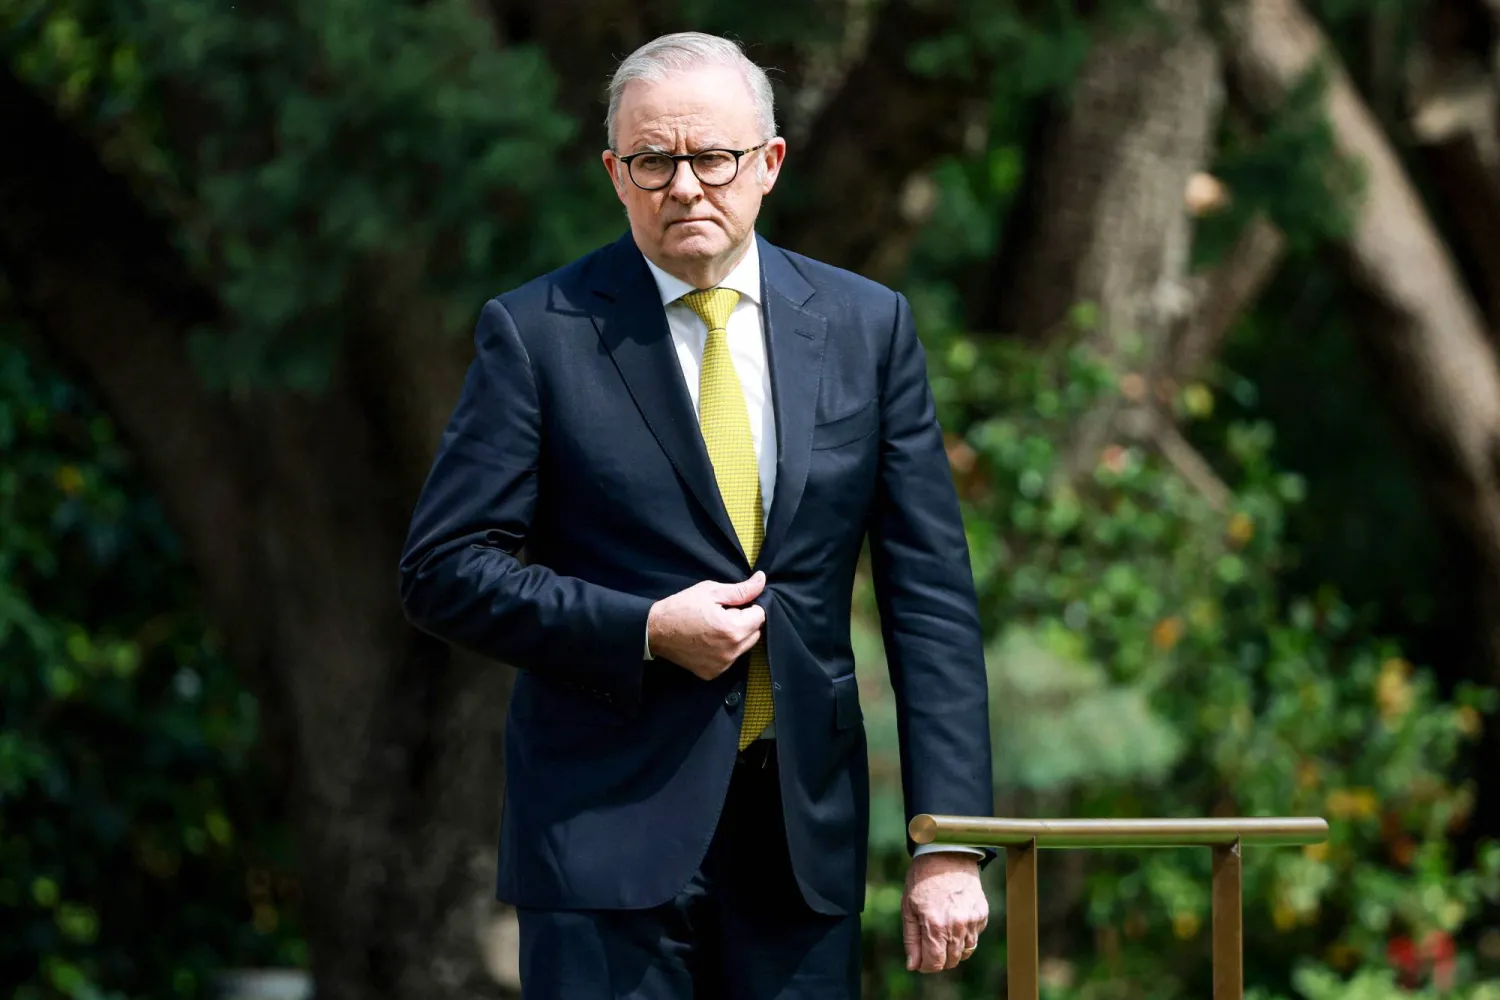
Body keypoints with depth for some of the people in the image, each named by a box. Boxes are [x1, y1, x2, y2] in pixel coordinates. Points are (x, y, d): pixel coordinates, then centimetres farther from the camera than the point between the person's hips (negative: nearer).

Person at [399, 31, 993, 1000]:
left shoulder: (867, 327, 7)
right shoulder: (538, 333, -1)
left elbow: (930, 593, 4)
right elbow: (444, 572, -2)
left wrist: (948, 843, -3)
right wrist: (645, 630, -14)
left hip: (804, 836, 3)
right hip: (607, 835, -3)